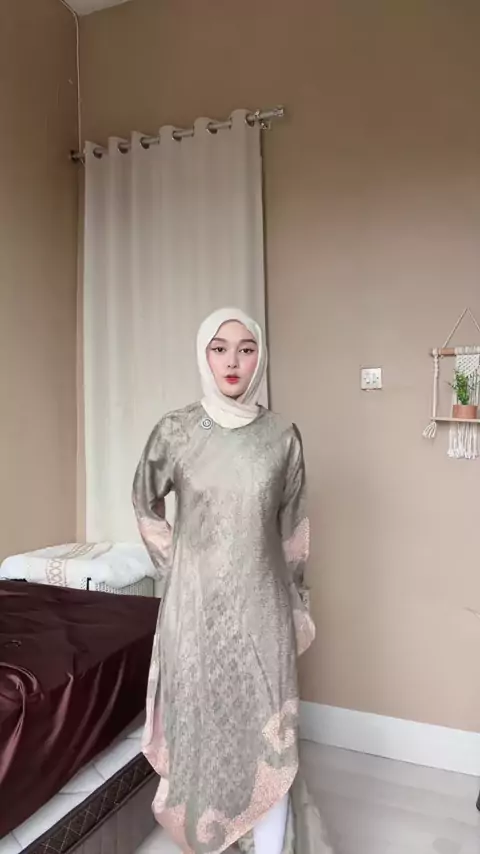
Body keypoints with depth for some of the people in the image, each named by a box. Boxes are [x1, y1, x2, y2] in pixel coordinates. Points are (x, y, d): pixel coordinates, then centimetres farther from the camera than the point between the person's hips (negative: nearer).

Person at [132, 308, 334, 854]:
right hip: (196, 605, 0)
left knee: (269, 735, 4)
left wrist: (298, 605, 9)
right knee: (201, 725, 15)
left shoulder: (282, 437, -4)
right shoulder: (174, 431, -7)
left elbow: (293, 528, 4)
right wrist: (173, 568, 5)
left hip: (260, 605, 0)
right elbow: (145, 504, 9)